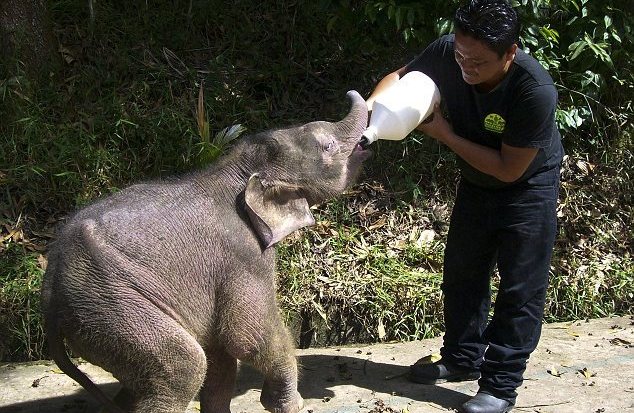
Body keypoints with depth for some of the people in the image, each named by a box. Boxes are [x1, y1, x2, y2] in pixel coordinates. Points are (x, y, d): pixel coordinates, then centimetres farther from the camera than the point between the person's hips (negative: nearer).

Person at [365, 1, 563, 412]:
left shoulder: (536, 91, -37)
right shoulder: (447, 54, -24)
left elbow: (509, 170, -29)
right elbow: (401, 76, -5)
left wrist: (445, 135, -29)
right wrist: (372, 105, -26)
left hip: (527, 189, -6)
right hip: (475, 183, 6)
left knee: (520, 289, 0)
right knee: (462, 274, 16)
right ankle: (462, 359, 34)